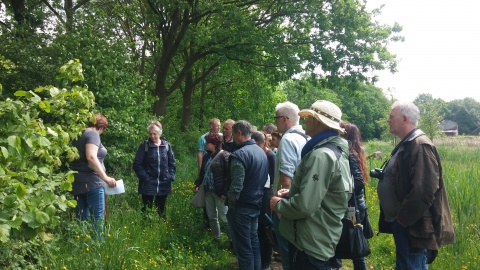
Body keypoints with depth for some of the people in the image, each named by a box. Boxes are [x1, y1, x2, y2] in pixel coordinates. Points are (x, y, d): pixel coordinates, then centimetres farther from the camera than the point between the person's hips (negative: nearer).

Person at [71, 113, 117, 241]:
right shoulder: (93, 134, -8)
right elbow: (91, 157, -22)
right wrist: (105, 177, -21)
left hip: (77, 183, 9)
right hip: (92, 182, -8)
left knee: (82, 220, 12)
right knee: (97, 219, -4)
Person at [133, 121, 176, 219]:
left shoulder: (166, 145, 3)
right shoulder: (144, 146, -4)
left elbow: (172, 163, 9)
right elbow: (137, 164, -5)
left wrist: (171, 177, -2)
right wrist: (145, 177, -11)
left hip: (163, 185, 3)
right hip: (148, 185, -2)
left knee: (161, 210, 13)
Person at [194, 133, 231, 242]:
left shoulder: (225, 156, -12)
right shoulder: (207, 157, 12)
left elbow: (229, 175, -16)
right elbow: (202, 172, 21)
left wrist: (225, 192, -19)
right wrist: (197, 184, 10)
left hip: (219, 192, -8)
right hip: (208, 191, 8)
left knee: (224, 217, -3)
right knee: (211, 217, 14)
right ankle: (216, 238, 28)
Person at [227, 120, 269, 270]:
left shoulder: (240, 154, -20)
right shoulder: (261, 152, 7)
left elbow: (236, 187, -23)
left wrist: (230, 204, -9)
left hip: (241, 207, -8)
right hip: (256, 205, 8)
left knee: (243, 247, 2)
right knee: (254, 242, 19)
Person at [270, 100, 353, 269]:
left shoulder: (321, 155, -24)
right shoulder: (337, 151, 10)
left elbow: (305, 206, -29)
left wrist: (278, 204, -11)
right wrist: (292, 193, 10)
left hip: (311, 244, -10)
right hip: (322, 239, 10)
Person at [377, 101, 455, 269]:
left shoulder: (421, 146, -19)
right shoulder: (406, 145, 13)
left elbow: (424, 191, -25)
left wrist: (403, 218, -19)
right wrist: (384, 175, 7)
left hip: (413, 225, -10)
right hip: (401, 222, 10)